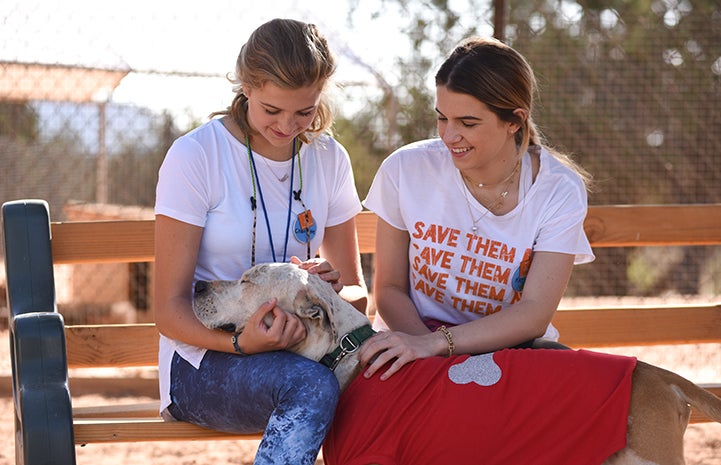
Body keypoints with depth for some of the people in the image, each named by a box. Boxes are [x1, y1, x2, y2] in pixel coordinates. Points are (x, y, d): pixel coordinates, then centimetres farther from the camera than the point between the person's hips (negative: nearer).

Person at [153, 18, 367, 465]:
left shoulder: (329, 159, 6)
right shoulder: (196, 156, -9)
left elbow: (357, 295, 12)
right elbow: (170, 311, -10)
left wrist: (333, 290, -14)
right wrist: (240, 343, -30)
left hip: (296, 351, 4)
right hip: (203, 362, -4)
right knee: (311, 385, -37)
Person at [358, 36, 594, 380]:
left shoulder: (560, 192, -10)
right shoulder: (406, 170, -7)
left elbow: (535, 314, -17)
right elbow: (389, 288, -1)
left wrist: (435, 343, -31)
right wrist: (423, 343, -22)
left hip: (509, 349, 0)